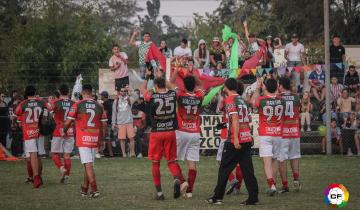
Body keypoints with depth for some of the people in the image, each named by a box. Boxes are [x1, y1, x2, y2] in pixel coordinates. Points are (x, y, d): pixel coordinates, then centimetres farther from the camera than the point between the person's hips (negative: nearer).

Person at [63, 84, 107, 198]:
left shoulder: (77, 105, -5)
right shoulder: (99, 106, 6)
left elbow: (68, 122, -3)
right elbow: (104, 125, 8)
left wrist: (64, 132, 17)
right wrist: (101, 139, 20)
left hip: (83, 139, -4)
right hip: (95, 139, 4)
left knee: (88, 165, -6)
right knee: (88, 164, 14)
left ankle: (94, 190, -16)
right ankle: (84, 190, 21)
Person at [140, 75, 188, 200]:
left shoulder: (152, 96, -10)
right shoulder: (173, 95, -4)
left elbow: (142, 89, 12)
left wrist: (147, 76, 24)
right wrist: (161, 76, 30)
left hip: (156, 133, -2)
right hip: (170, 132, 2)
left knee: (155, 163, 10)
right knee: (171, 161, 11)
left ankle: (159, 192, 9)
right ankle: (177, 179, -19)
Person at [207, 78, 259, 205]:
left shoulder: (230, 100, -8)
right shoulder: (242, 100, 15)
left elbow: (235, 119, -18)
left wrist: (235, 138, -22)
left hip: (236, 140, -7)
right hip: (247, 138, 7)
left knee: (224, 169, 2)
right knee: (247, 169, 6)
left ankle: (218, 197, 6)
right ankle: (253, 197, 2)